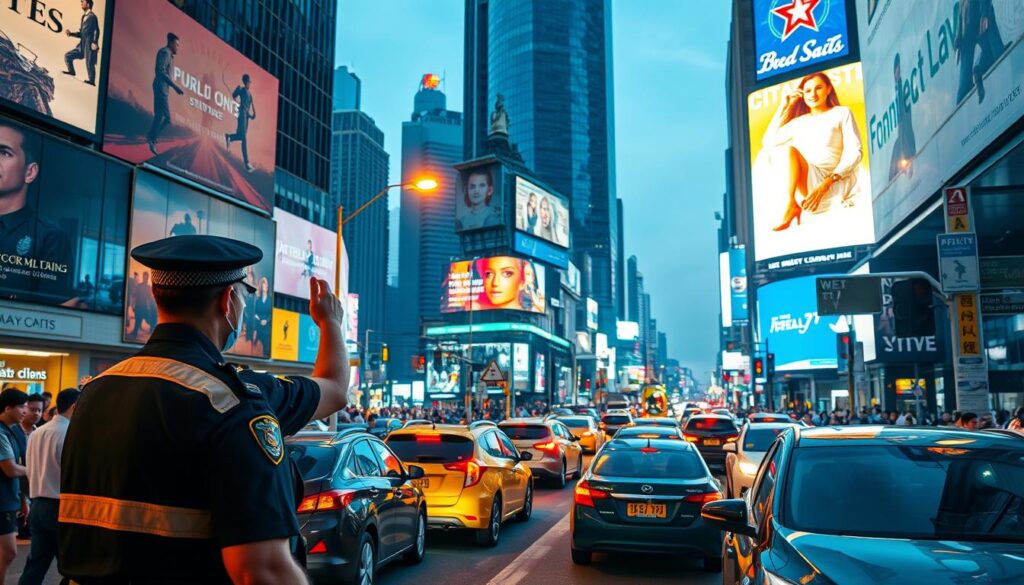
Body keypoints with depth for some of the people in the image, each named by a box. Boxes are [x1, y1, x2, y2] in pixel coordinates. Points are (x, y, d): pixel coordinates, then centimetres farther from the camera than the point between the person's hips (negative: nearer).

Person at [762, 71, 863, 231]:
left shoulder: (842, 113, 8)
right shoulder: (799, 121, 20)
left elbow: (855, 152, -3)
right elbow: (768, 142, 10)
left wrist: (827, 183, -17)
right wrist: (784, 107, 14)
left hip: (837, 182, -4)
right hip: (806, 182, 4)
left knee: (791, 149, -25)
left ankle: (791, 205, -29)